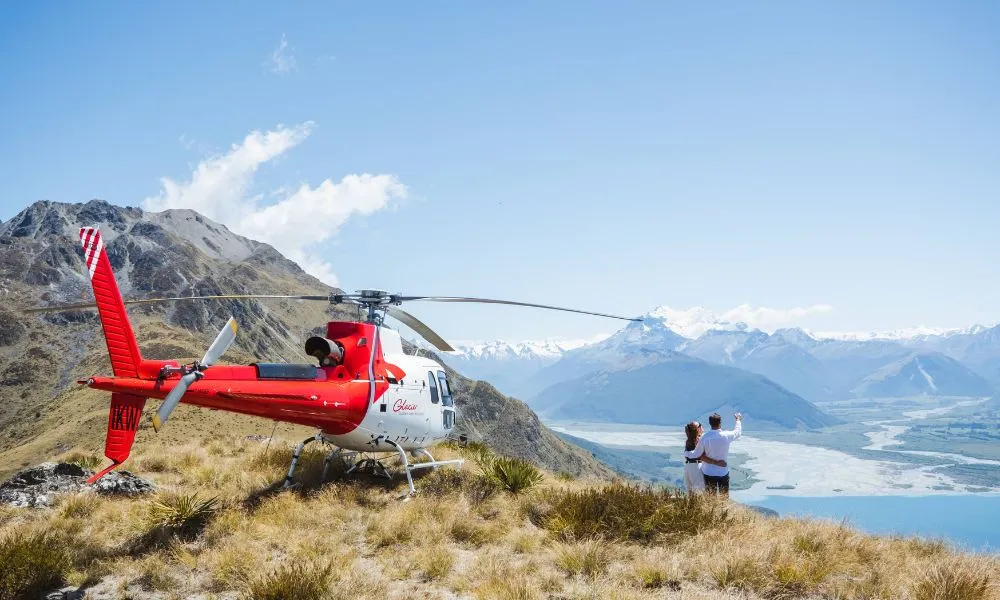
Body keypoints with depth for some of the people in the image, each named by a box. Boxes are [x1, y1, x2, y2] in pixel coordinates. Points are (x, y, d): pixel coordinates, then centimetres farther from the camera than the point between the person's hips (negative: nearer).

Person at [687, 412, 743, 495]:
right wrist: (738, 420, 28)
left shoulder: (704, 438, -16)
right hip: (723, 472, 0)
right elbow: (738, 432, 9)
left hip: (709, 473, 0)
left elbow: (696, 454, -9)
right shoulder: (726, 436, -13)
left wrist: (686, 453, 11)